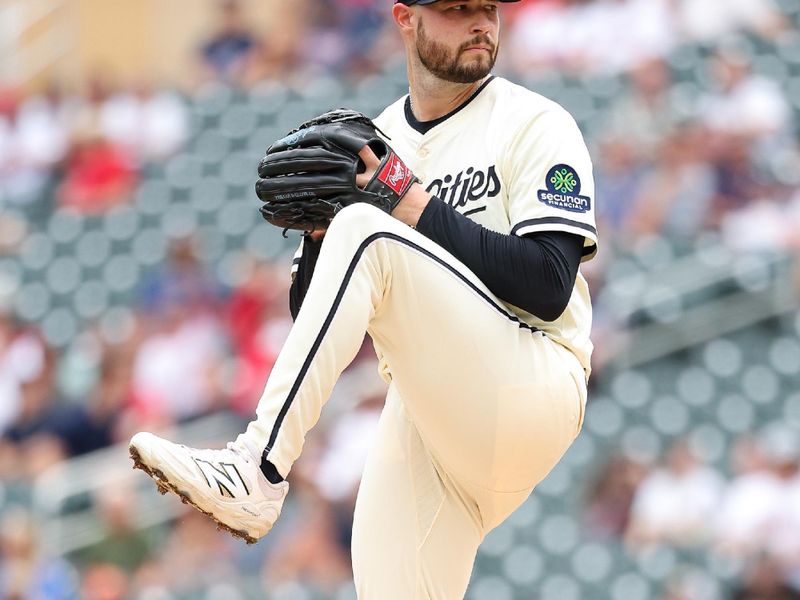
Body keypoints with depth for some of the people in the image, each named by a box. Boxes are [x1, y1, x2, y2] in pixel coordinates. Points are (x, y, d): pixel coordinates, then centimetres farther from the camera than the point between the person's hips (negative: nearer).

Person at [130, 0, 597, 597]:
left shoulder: (536, 123, 2)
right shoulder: (370, 148, 16)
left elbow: (547, 288, -11)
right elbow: (312, 313, 15)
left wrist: (413, 206, -13)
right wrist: (317, 226, -5)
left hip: (529, 389, -5)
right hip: (420, 410, 5)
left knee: (365, 235, -24)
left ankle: (255, 471, -27)